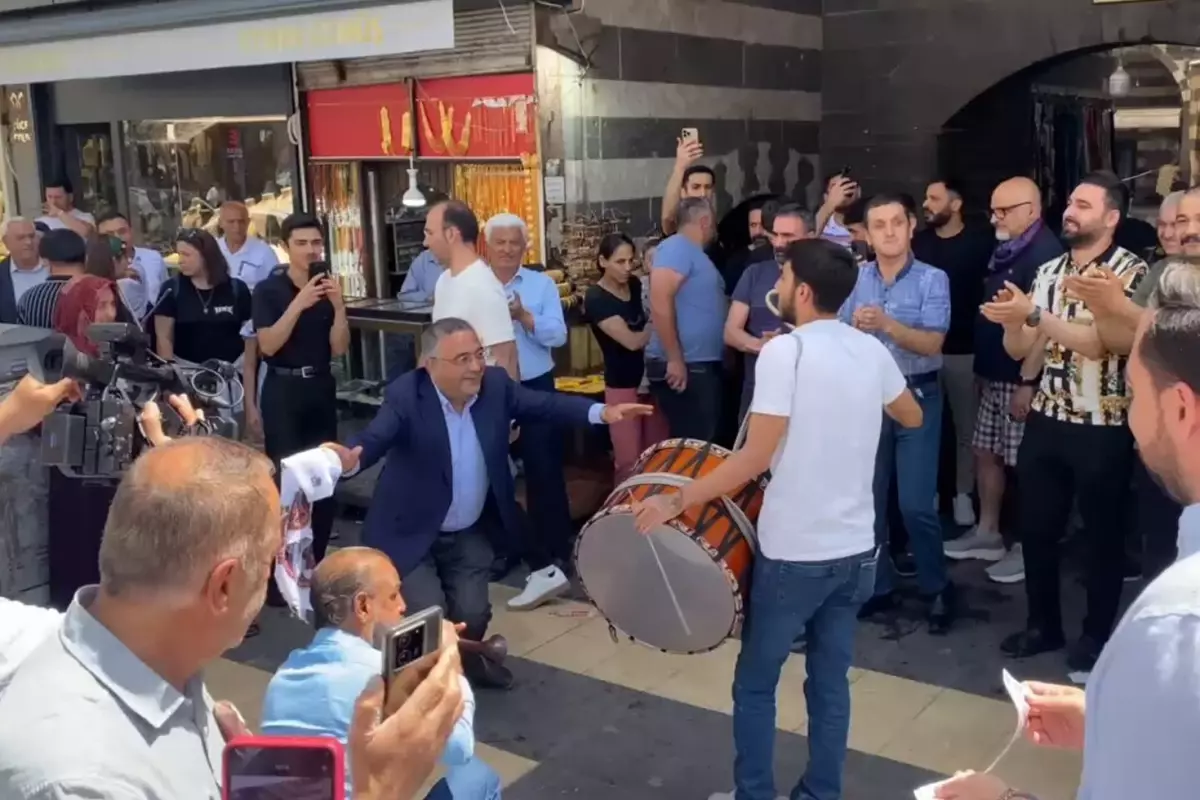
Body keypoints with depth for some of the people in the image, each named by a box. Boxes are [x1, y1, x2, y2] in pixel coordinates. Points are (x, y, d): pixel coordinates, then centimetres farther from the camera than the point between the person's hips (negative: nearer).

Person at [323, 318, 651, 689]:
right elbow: (375, 438, -35)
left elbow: (543, 404, -3)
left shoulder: (495, 384, -9)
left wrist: (601, 412, -18)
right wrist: (351, 458, -59)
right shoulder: (406, 394, -23)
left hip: (470, 534, 4)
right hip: (410, 534, -4)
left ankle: (467, 659, 39)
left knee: (472, 613, 2)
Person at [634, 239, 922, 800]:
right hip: (856, 549, 6)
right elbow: (912, 418, 19)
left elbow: (757, 457, -20)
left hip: (794, 553, -6)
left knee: (755, 683, 11)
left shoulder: (785, 351, -16)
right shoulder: (871, 349, 2)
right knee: (830, 683, 17)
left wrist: (676, 500, -14)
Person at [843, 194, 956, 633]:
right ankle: (878, 585, 23)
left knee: (915, 503, -4)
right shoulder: (854, 279, 4)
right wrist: (856, 326, -19)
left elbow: (931, 344, -14)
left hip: (917, 396, -3)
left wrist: (887, 325, -27)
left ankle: (938, 588, 15)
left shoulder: (933, 279, -5)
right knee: (868, 498, 8)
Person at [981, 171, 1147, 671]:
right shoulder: (1048, 271, 8)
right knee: (1035, 528, 12)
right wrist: (1011, 321, -15)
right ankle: (1043, 624, 29)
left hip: (1103, 429, -5)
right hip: (1046, 422, 5)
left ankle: (1097, 633, 25)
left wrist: (1035, 315, -28)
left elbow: (1101, 342, -23)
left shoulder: (1130, 272, -10)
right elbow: (1019, 349, 5)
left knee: (1103, 536, 9)